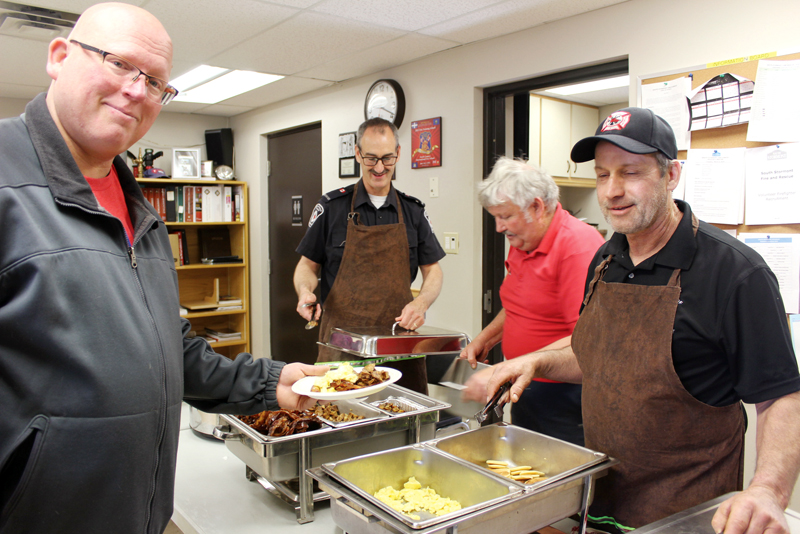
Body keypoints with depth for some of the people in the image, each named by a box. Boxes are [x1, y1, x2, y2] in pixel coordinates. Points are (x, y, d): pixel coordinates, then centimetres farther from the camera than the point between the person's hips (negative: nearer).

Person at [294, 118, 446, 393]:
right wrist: (305, 291, -13)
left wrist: (421, 302, -9)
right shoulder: (332, 206, 3)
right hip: (342, 339, -1)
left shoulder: (413, 211, 9)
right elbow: (308, 265, 8)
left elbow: (432, 270, 10)